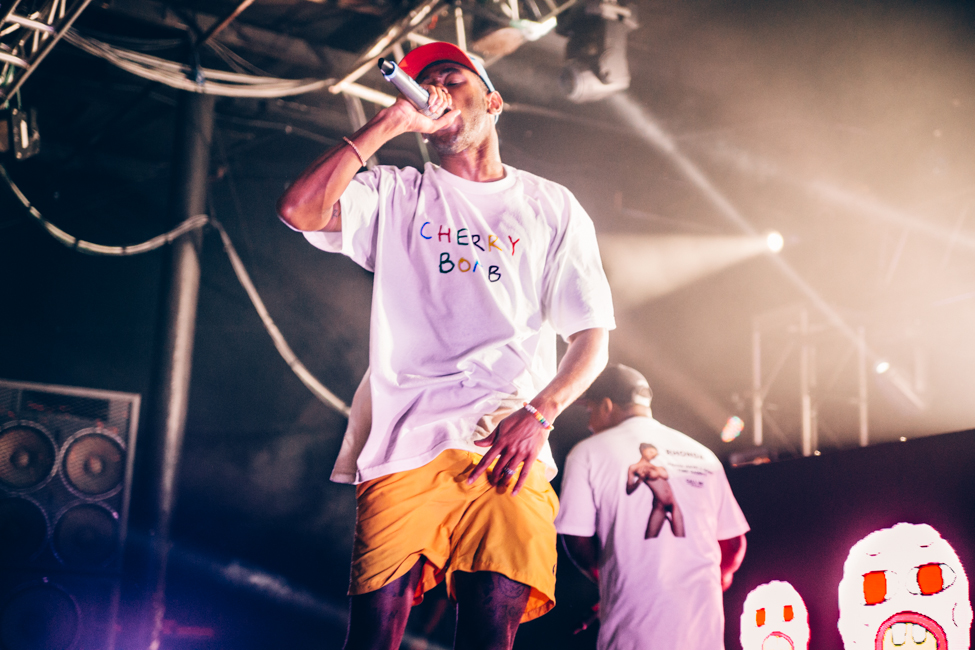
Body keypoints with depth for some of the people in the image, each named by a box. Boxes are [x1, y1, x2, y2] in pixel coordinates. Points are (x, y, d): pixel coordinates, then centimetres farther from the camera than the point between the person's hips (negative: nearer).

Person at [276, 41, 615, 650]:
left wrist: (539, 414, -6)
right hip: (407, 441, 0)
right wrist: (390, 122, 3)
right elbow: (300, 209, -1)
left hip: (509, 446, 0)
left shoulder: (552, 206, 19)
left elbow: (592, 337, 12)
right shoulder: (397, 195, 19)